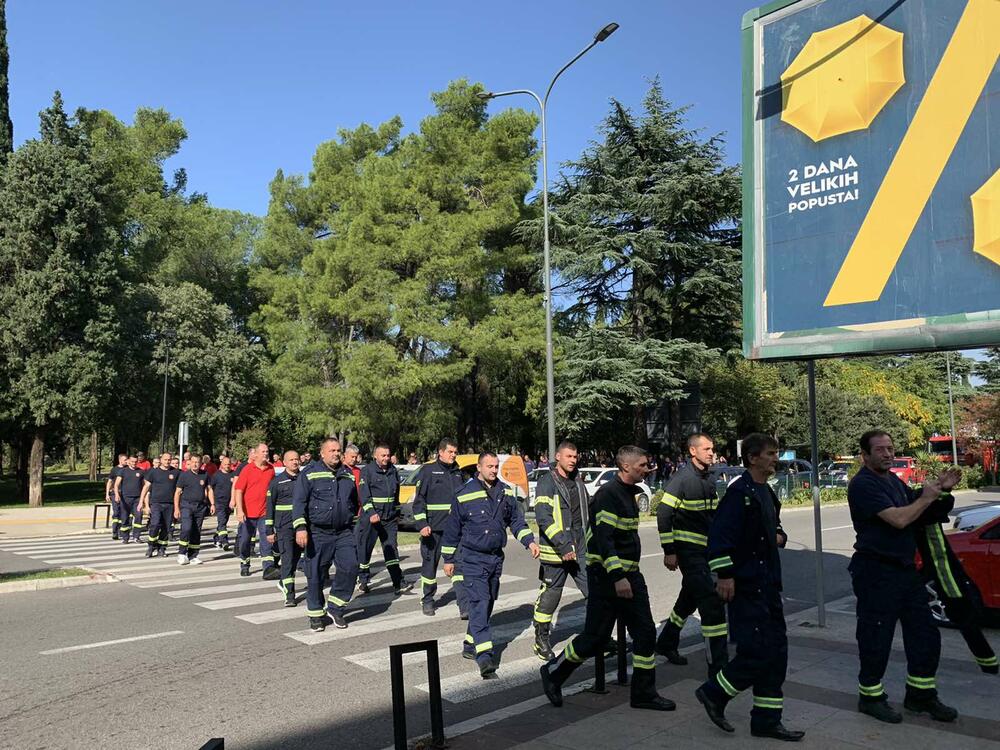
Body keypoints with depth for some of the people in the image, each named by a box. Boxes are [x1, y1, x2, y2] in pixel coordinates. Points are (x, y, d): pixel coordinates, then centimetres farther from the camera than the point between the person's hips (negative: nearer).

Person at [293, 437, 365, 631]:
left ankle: (335, 608, 11)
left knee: (350, 568, -8)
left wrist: (353, 524, 26)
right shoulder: (309, 473, -1)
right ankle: (316, 615, 18)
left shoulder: (348, 474, 13)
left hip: (344, 533, 4)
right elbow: (298, 502, -7)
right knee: (315, 576, 2)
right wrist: (300, 527, -16)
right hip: (318, 533, -3)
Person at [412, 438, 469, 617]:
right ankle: (427, 601, 27)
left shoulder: (458, 473, 12)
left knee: (459, 564, -5)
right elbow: (419, 499, -7)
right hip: (433, 528, -4)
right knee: (430, 564, 9)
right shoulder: (428, 470, -4)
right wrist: (422, 524, -14)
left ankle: (465, 607, -7)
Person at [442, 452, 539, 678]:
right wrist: (448, 559, 3)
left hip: (496, 557, 6)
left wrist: (529, 541, -2)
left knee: (488, 604, 13)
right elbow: (452, 529, -1)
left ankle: (471, 645, 29)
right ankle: (484, 655, -19)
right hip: (474, 559, -6)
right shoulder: (464, 494, -8)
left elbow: (516, 520, 13)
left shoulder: (506, 492, 5)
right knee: (480, 603, -15)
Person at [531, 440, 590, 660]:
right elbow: (543, 517, -18)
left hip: (581, 549, 6)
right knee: (550, 595, 4)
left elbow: (588, 509, 27)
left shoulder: (578, 481, 14)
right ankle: (541, 641, 19)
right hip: (555, 551, -6)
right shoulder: (547, 482, -9)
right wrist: (563, 544, -22)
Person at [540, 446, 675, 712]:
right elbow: (603, 538, -24)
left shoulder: (629, 493, 14)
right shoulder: (608, 494, -17)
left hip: (629, 574, 9)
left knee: (645, 632, 7)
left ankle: (644, 693, 18)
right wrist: (617, 577, -28)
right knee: (596, 636, -2)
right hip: (606, 577, -9)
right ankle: (553, 672, 18)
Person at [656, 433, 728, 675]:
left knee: (690, 598, 19)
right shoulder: (681, 479, -14)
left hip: (706, 549, 9)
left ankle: (666, 643, 36)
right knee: (712, 601, -12)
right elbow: (663, 514, -15)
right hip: (688, 551, -8)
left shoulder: (710, 480, 11)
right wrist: (669, 551, -16)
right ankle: (718, 663, -7)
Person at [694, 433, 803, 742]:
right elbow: (719, 534, -21)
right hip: (746, 586, -10)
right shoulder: (739, 492, -15)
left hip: (768, 583, 10)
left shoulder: (767, 493, 15)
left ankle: (767, 721, 21)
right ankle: (713, 692, 13)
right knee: (758, 652, -9)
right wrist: (725, 575, -22)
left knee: (776, 651, 10)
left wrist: (780, 536, 7)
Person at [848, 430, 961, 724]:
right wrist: (927, 498, -9)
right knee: (876, 637, 2)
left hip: (906, 566, 9)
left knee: (925, 634, 13)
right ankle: (870, 697, 18)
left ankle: (920, 694, 28)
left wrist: (939, 488, 6)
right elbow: (898, 519, -24)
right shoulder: (863, 484, -17)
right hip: (877, 571, -9)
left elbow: (916, 510, 22)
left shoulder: (894, 480, 14)